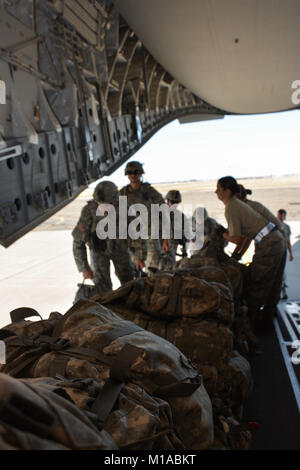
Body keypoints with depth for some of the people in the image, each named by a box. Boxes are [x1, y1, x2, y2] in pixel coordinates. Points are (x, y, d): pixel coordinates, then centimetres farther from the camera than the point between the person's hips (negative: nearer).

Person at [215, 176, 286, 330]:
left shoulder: (231, 208, -14)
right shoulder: (238, 204, 17)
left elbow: (237, 239, -15)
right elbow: (246, 235, 19)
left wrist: (224, 235, 5)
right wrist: (237, 255, 18)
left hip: (268, 245, -10)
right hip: (278, 241, 10)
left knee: (256, 285, 2)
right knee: (272, 285, 19)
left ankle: (253, 319, 14)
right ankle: (267, 318, 31)